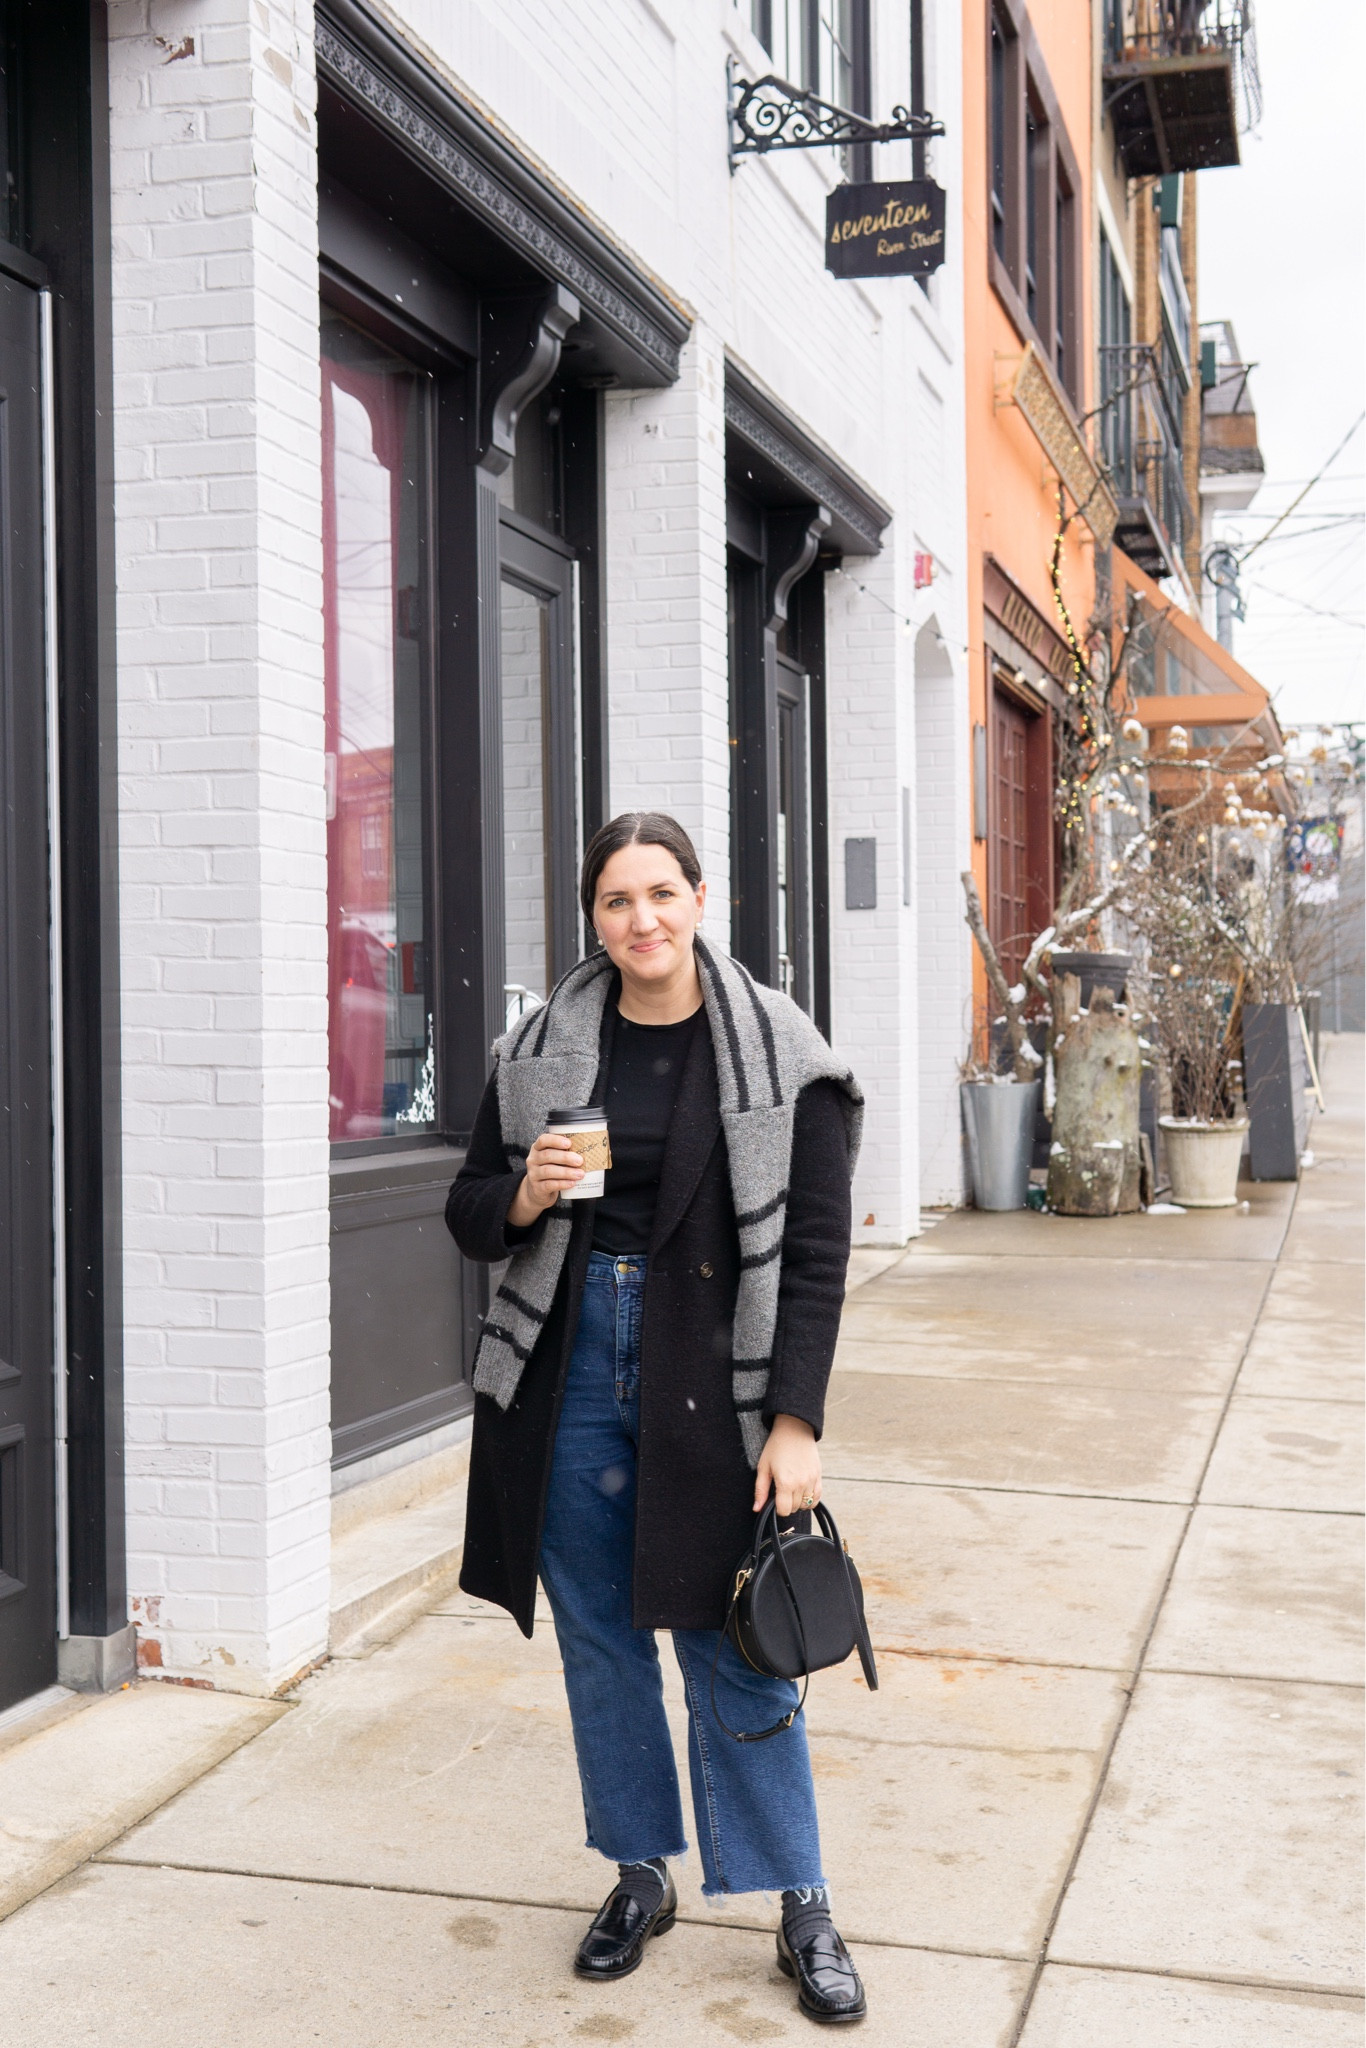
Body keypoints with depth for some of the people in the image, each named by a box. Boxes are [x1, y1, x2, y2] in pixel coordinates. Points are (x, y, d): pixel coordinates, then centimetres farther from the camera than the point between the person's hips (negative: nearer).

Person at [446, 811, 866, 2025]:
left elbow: (816, 1253, -6)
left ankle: (801, 1907, 20)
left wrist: (796, 1421, -12)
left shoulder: (779, 1055, -6)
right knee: (599, 1639, 13)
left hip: (710, 1383, -3)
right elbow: (470, 1217, 10)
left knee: (734, 1649, 3)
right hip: (569, 1372, 3)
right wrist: (525, 1196, -13)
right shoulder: (542, 1049, 3)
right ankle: (642, 1876, 31)